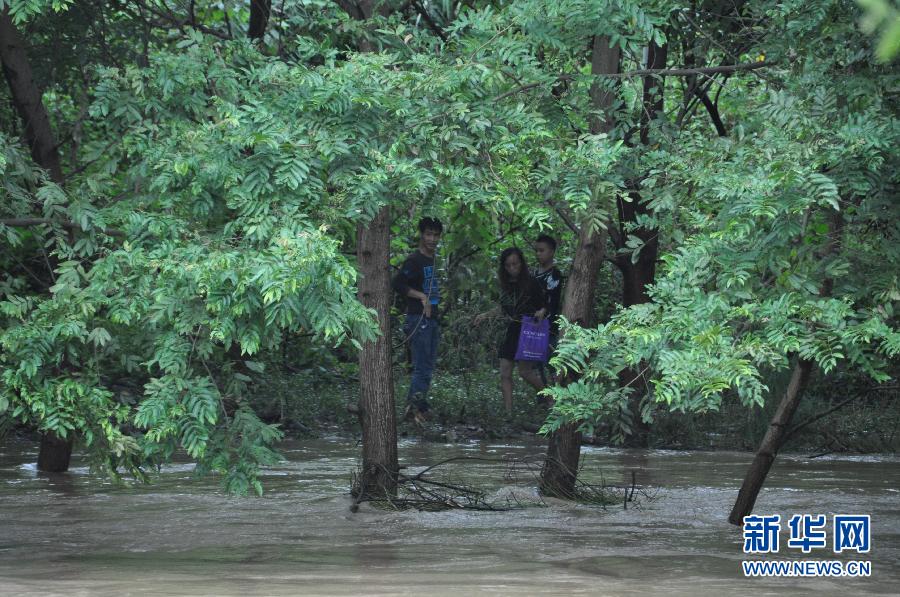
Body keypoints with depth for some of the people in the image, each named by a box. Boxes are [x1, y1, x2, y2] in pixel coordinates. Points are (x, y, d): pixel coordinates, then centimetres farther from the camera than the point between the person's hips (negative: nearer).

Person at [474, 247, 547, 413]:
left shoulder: (531, 284, -12)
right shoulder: (506, 284, 6)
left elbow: (545, 305, -6)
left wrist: (542, 312, -26)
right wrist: (486, 315, 22)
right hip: (511, 331, 6)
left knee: (525, 371, -12)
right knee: (505, 373, -1)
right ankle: (508, 412, 1)